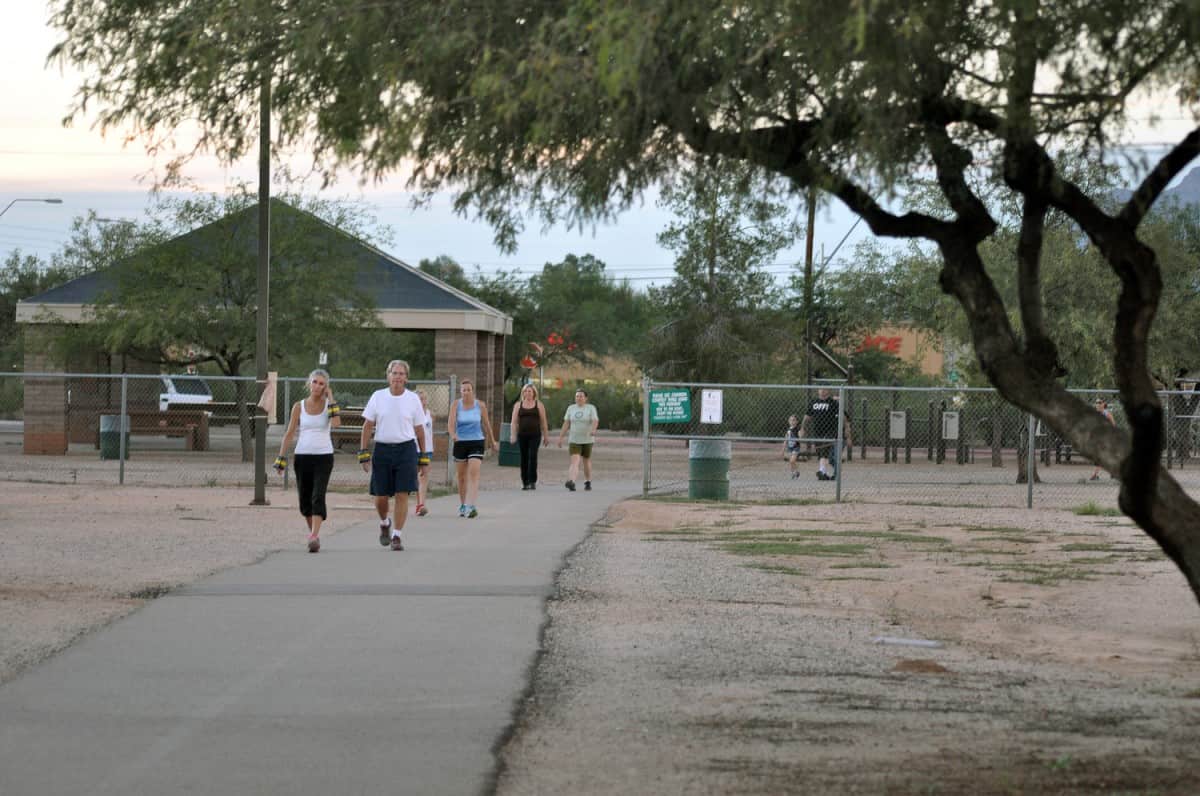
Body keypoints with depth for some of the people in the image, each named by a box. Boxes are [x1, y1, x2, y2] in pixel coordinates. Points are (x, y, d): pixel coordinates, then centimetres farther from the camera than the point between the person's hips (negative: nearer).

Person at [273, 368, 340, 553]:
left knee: (318, 496, -16)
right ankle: (313, 533, 26)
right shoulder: (299, 407, 5)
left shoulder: (329, 404, 2)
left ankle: (314, 537, -24)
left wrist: (330, 399, -11)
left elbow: (336, 423, -19)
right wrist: (281, 458, 1)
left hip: (324, 457, -2)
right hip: (302, 456, 2)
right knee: (305, 499, 7)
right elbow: (289, 434, 7)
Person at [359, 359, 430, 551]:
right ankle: (384, 523, 34)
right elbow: (367, 427, 4)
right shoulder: (378, 396, 2)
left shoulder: (413, 399, 2)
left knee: (402, 495, -6)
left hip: (406, 450, -1)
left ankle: (396, 535, 3)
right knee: (381, 497, 3)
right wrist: (363, 454, -2)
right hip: (382, 449, 1)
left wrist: (423, 458, 6)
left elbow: (419, 430, 7)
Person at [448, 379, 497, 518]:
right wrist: (452, 434, -36)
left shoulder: (480, 406, 0)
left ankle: (470, 506, -26)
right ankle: (462, 505, 28)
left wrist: (492, 440, 22)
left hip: (477, 442, -1)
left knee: (474, 474, -17)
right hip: (460, 443, 1)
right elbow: (451, 422, -15)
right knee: (461, 476, 11)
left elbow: (486, 423, 12)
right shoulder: (456, 405, -3)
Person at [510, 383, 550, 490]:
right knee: (524, 458, 3)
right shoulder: (518, 405, 11)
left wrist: (546, 436, 6)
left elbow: (543, 422, 8)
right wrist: (513, 435, -3)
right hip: (522, 435, 2)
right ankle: (525, 482, 9)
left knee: (533, 457, -14)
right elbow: (514, 421, 7)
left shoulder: (539, 405, 7)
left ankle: (533, 481, -13)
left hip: (535, 435, -2)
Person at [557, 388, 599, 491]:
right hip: (574, 440, 1)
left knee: (586, 461, 14)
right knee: (575, 462, -15)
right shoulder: (571, 408, 5)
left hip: (587, 440, -1)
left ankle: (588, 482, 34)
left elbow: (595, 421, -19)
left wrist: (593, 430, -40)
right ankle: (571, 483, -32)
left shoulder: (591, 408, -5)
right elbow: (566, 424, 5)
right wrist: (560, 438, 1)